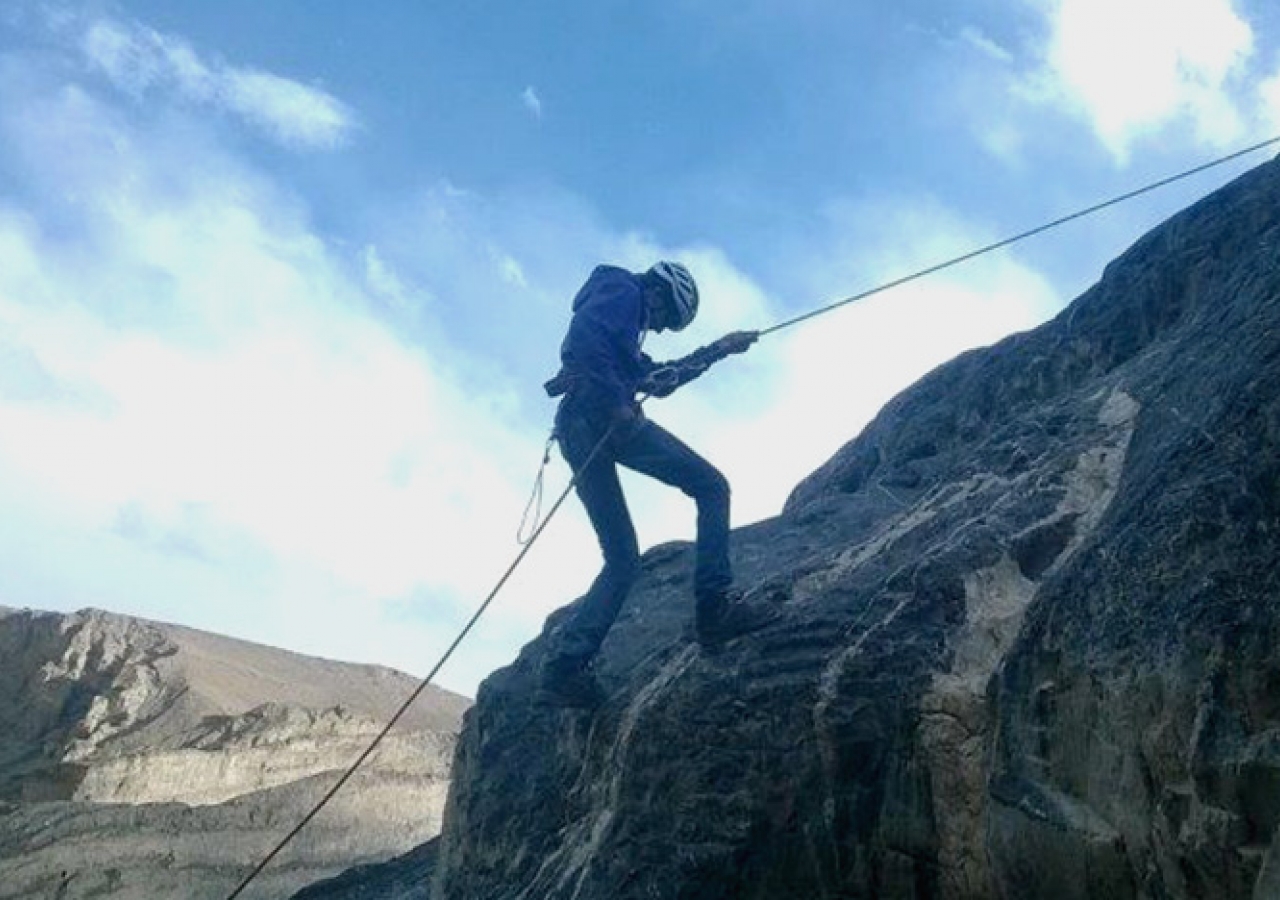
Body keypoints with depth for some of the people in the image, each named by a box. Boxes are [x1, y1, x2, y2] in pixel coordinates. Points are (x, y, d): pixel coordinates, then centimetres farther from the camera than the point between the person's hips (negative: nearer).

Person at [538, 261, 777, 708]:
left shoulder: (619, 304, 37)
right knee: (711, 486, -3)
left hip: (573, 429, 9)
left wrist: (717, 350, 43)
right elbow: (583, 336, -13)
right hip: (600, 413, -9)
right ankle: (715, 605, -17)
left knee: (622, 561, 7)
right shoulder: (624, 288, 9)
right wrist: (614, 400, -19)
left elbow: (657, 375, 41)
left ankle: (564, 666, -6)